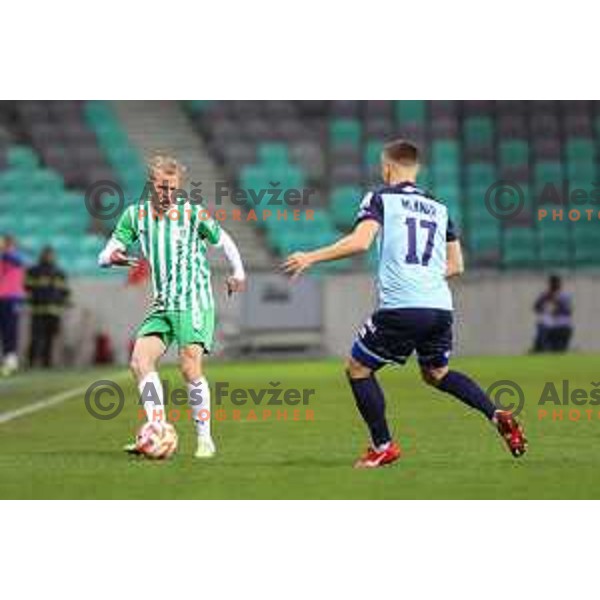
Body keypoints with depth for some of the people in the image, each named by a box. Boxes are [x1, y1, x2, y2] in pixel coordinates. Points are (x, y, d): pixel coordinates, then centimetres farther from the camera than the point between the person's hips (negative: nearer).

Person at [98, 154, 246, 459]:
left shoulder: (192, 214, -6)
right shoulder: (136, 215, 4)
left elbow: (224, 241, 9)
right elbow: (103, 256, 1)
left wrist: (239, 273, 1)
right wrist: (112, 257, -22)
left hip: (194, 302, -4)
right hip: (162, 305, 5)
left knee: (190, 368, -13)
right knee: (140, 361, -12)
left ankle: (205, 438, -1)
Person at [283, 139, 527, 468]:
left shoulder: (379, 198, 4)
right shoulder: (438, 208, 20)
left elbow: (360, 241, -12)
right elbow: (456, 265, 21)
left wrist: (311, 257, -6)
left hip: (400, 308, -6)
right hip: (440, 306, 6)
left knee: (357, 369, 13)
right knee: (437, 374, 27)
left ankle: (383, 447, 10)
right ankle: (497, 415, 8)